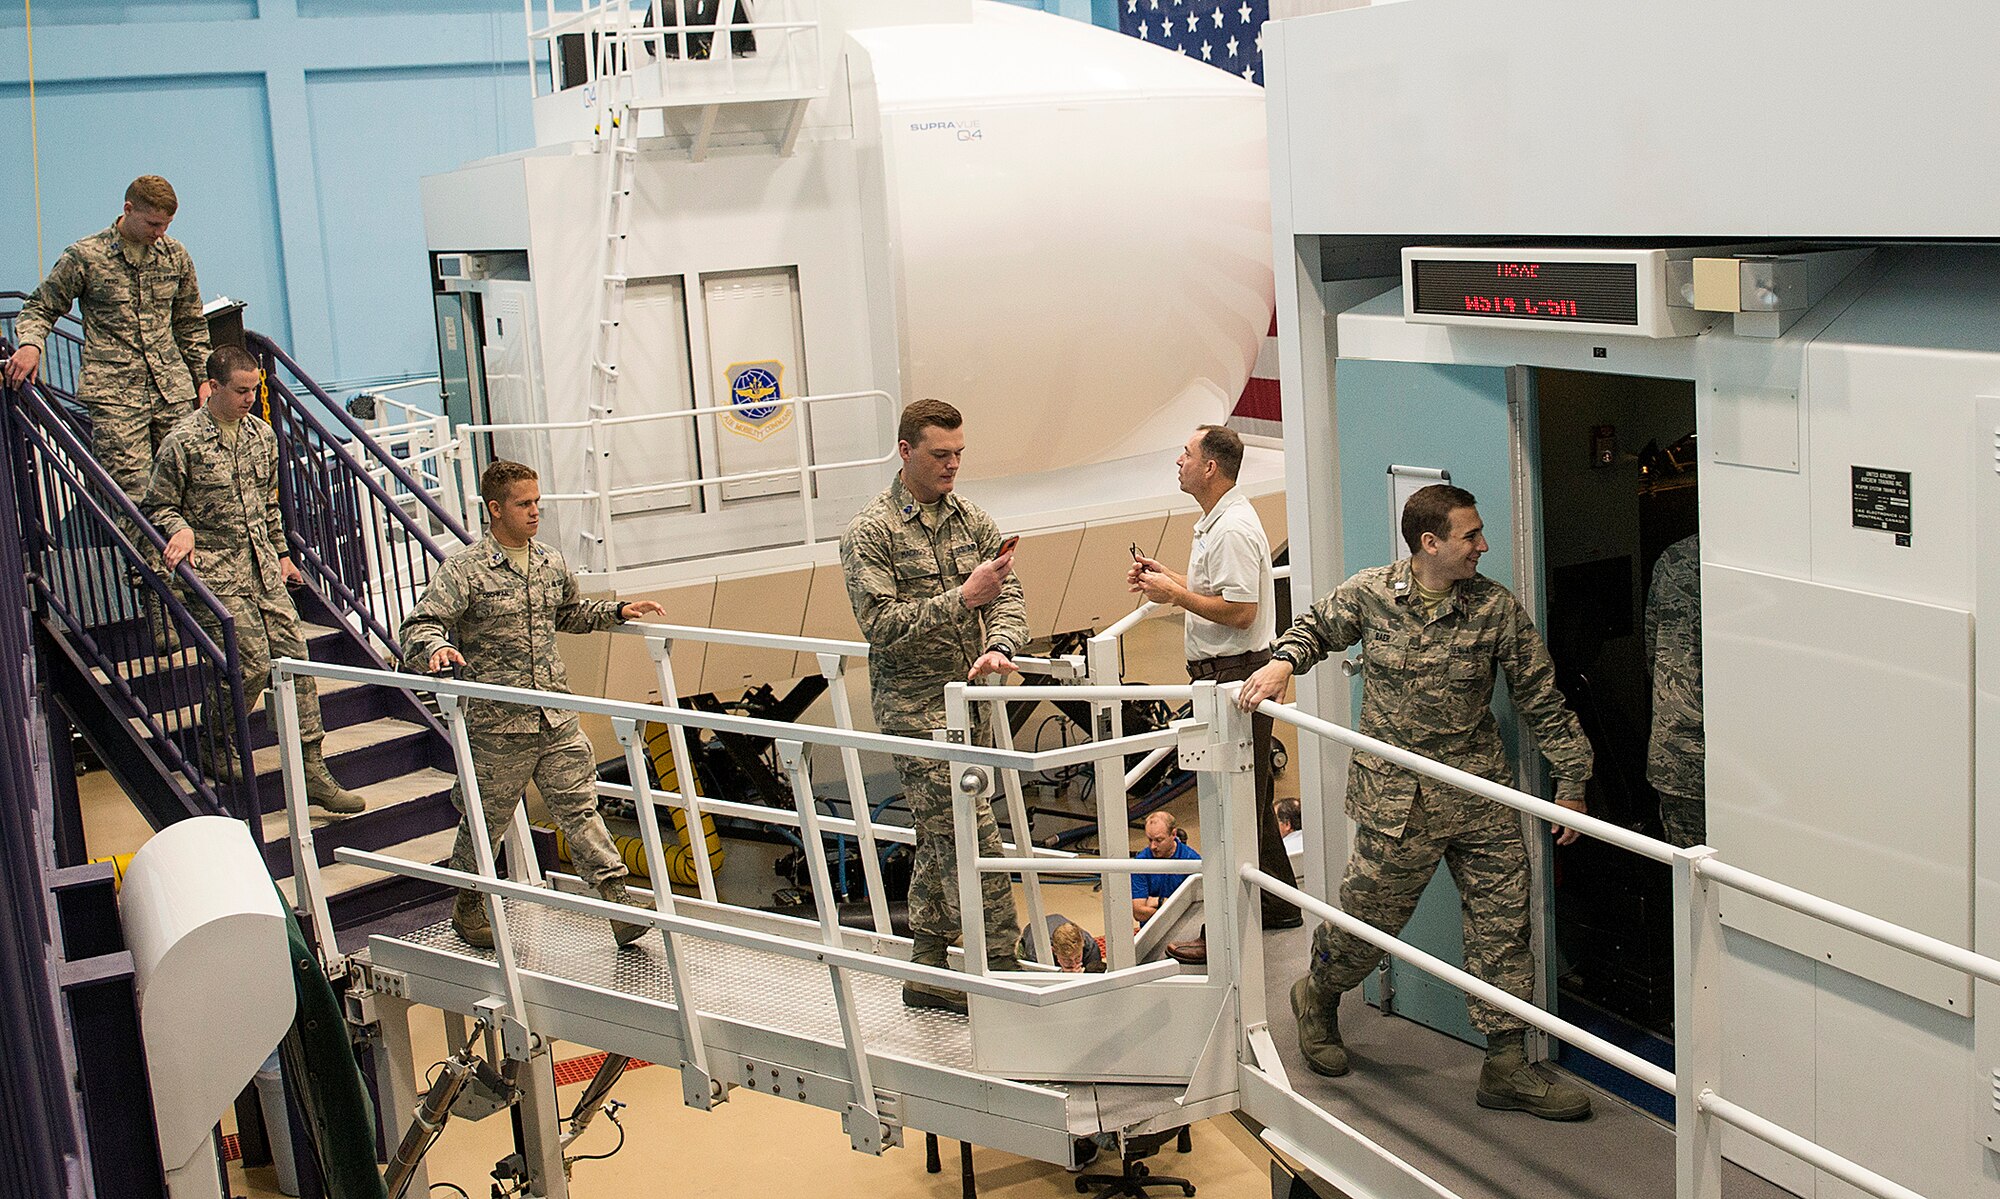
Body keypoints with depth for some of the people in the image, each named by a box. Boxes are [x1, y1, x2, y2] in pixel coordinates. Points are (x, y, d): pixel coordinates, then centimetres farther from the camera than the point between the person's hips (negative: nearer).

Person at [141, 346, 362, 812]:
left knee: (293, 658, -1)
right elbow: (156, 507, -2)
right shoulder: (183, 442, -9)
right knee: (252, 665, -10)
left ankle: (312, 771, 3)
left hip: (264, 568, 6)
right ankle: (217, 746, 18)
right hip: (217, 572, -6)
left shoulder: (262, 434, 10)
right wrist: (181, 529, -21)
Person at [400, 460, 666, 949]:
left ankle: (617, 898, 0)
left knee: (580, 807, 1)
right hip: (498, 724, -4)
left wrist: (618, 612, 19)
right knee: (487, 819, 10)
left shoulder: (552, 564, 10)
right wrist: (436, 648, -34)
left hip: (557, 718, 4)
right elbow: (417, 627, -14)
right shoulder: (465, 570, -9)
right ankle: (468, 908, 30)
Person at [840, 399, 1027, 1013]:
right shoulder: (870, 532, -9)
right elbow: (881, 624, -17)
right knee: (973, 834, -11)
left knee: (940, 837, 13)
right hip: (914, 704, -6)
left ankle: (927, 971, 24)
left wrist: (998, 646, -19)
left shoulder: (972, 519, 9)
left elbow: (1009, 597, 2)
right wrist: (965, 597, -23)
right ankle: (1001, 969, -4)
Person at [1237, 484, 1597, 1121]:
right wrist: (1282, 662, -6)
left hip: (1480, 795, 2)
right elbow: (1317, 627, 15)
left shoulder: (1498, 608, -4)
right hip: (1395, 799, -2)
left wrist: (1571, 780, 3)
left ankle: (1507, 1065, 15)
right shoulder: (1369, 592, -5)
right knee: (1367, 920, 7)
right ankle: (1317, 996, 39)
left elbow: (1542, 699, 2)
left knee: (1503, 924, 3)